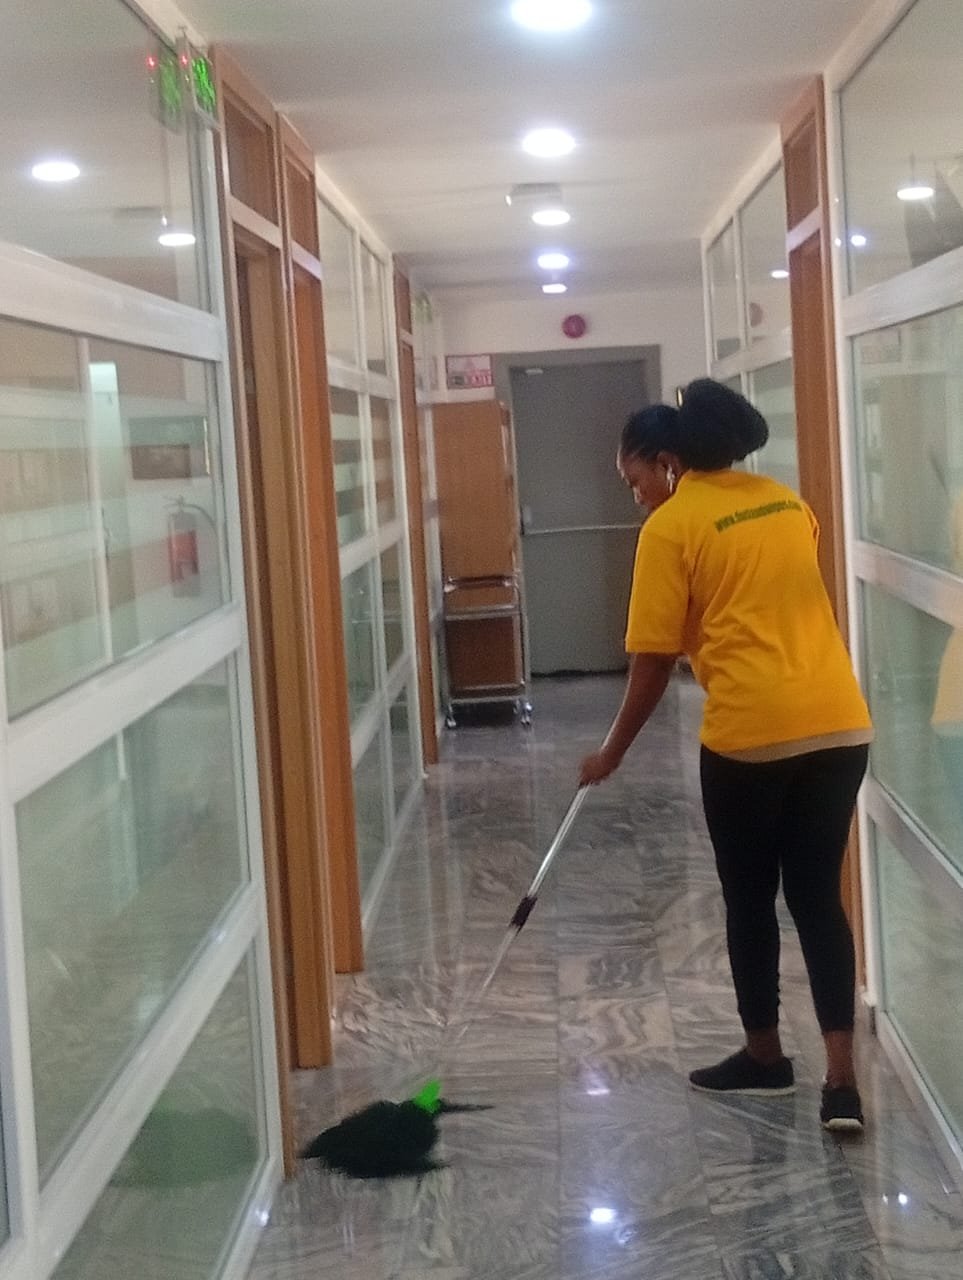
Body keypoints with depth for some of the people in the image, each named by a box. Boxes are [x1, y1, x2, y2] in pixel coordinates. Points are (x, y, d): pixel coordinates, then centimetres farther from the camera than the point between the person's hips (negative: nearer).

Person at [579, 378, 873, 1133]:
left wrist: (612, 753, 7)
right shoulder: (786, 502, 16)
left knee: (750, 899, 13)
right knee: (818, 895, 10)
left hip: (751, 733, -6)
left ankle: (765, 1057, 27)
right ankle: (842, 1079, 3)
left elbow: (653, 662, -4)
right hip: (840, 725, 6)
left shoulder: (671, 527, -3)